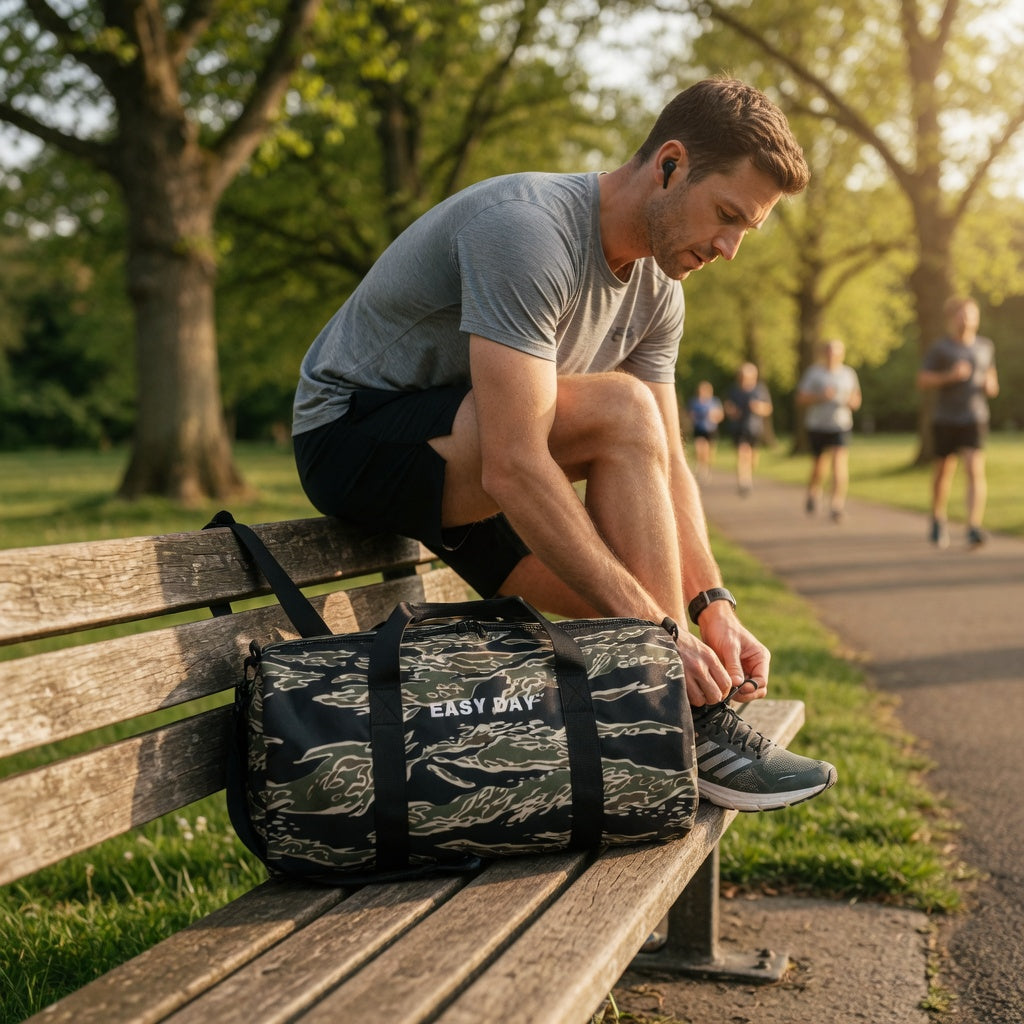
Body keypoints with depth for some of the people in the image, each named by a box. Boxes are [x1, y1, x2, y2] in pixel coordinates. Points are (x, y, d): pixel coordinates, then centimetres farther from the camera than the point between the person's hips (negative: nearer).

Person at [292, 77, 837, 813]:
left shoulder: (656, 292, 1)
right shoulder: (527, 230, -27)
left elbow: (662, 466, 1)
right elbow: (513, 467, -35)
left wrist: (711, 604, -14)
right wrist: (656, 627, -35)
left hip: (461, 472, 8)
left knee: (633, 622, -10)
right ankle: (685, 729, -23)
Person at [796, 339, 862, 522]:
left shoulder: (849, 373, 9)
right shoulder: (813, 372, 1)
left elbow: (856, 400, 17)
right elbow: (801, 398, -3)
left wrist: (852, 401, -7)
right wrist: (821, 396, -18)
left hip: (841, 426, 1)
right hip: (817, 426, -1)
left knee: (840, 463, -17)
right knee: (819, 467, 7)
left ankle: (836, 506, -17)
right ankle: (813, 493, 39)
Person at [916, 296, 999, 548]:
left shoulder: (985, 346, 9)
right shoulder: (939, 348, -1)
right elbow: (922, 381, -5)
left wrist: (992, 386, -3)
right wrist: (950, 376, -19)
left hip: (975, 418, 1)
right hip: (945, 418, -1)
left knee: (975, 470, -15)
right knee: (944, 470, 11)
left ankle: (974, 528, -24)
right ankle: (938, 520, 34)